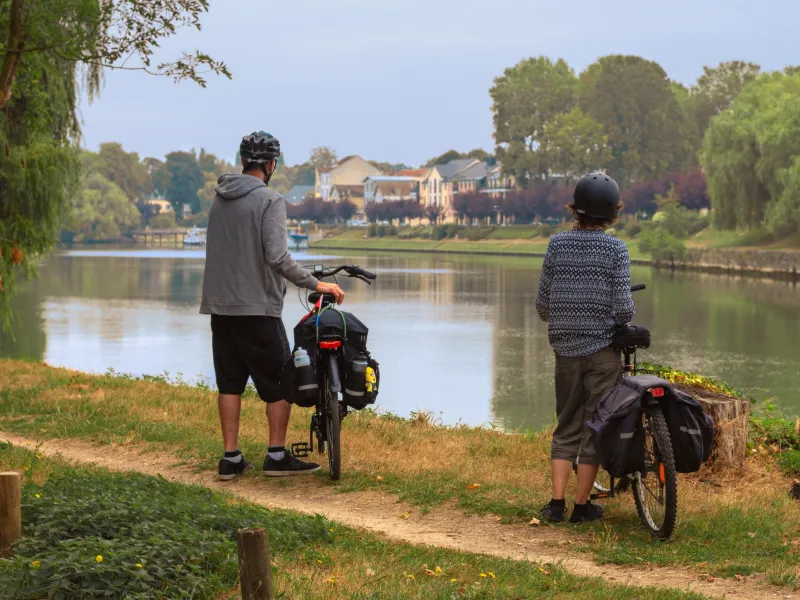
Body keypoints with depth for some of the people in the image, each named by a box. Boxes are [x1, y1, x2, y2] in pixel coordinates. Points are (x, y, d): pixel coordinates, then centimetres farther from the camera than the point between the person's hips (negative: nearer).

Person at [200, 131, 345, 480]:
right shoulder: (269, 200, -11)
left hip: (219, 305, 7)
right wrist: (316, 285, -15)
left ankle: (231, 458, 10)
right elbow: (278, 258, -22)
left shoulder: (219, 199, 11)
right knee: (280, 381, 4)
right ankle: (277, 456, 5)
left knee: (229, 382, 10)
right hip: (257, 307, -7)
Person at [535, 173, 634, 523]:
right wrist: (621, 321, 10)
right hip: (603, 347, -3)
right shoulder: (615, 249, -8)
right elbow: (623, 308, -13)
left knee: (567, 427, 13)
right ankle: (582, 505, 10)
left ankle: (557, 502, 6)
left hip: (566, 349, 3)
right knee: (595, 426, 6)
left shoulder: (558, 244, -1)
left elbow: (543, 302, 2)